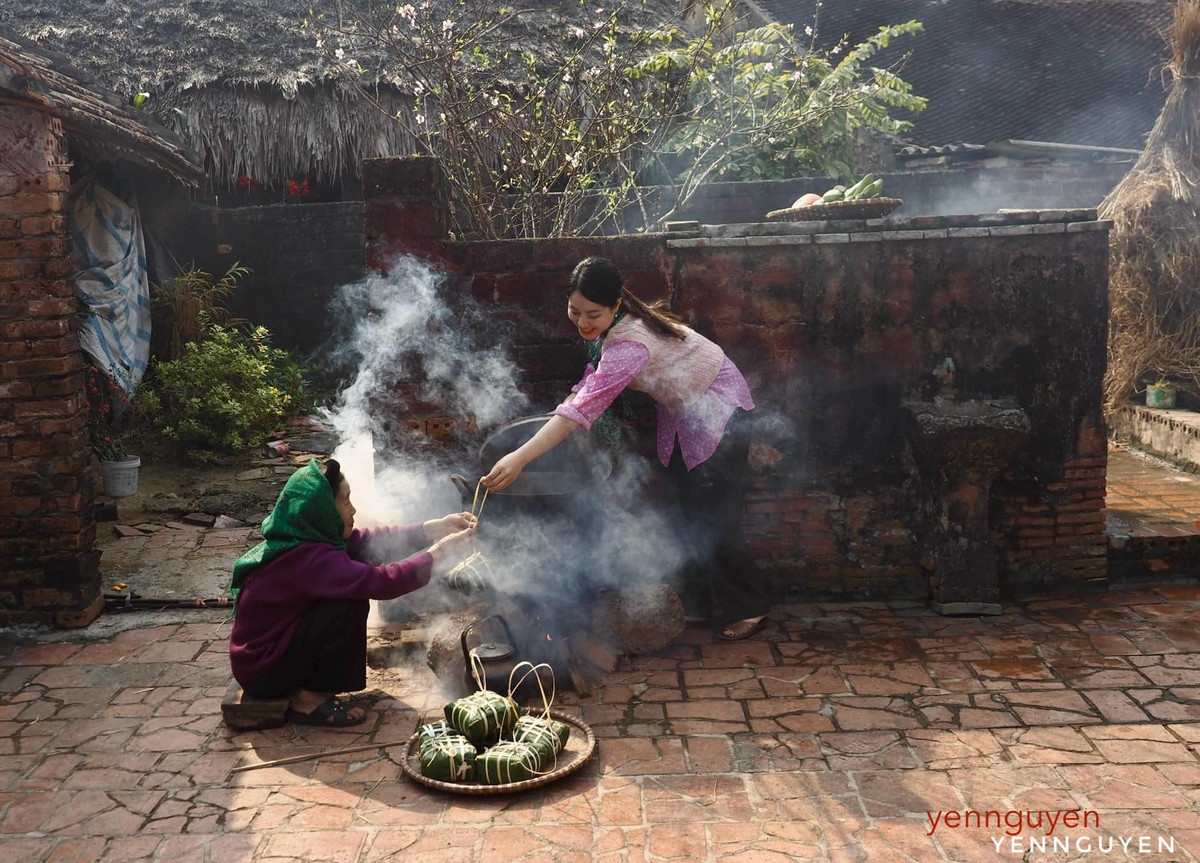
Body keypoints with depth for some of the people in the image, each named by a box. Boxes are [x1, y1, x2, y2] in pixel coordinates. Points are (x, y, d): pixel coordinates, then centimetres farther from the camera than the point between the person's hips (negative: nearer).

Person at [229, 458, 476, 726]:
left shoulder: (307, 536, -2)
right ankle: (308, 700, -5)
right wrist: (437, 553, -21)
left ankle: (309, 687, 12)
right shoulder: (308, 558, -29)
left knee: (352, 589, 5)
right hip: (263, 673, -9)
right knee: (351, 604, -19)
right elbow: (381, 581, -33)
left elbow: (372, 541, 1)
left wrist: (437, 527, -5)